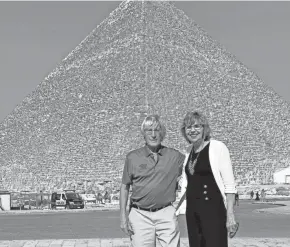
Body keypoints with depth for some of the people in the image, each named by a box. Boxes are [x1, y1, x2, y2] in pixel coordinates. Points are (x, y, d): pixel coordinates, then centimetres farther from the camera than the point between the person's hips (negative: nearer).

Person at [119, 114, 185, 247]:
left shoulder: (175, 156, 5)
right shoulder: (132, 157, 4)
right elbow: (124, 187, 8)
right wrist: (123, 216, 3)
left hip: (166, 214, 1)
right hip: (140, 215, 0)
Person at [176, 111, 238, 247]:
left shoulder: (217, 147, -7)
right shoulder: (189, 152, 12)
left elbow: (229, 185, -10)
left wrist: (230, 215, -16)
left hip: (213, 210, -6)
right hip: (192, 210, 6)